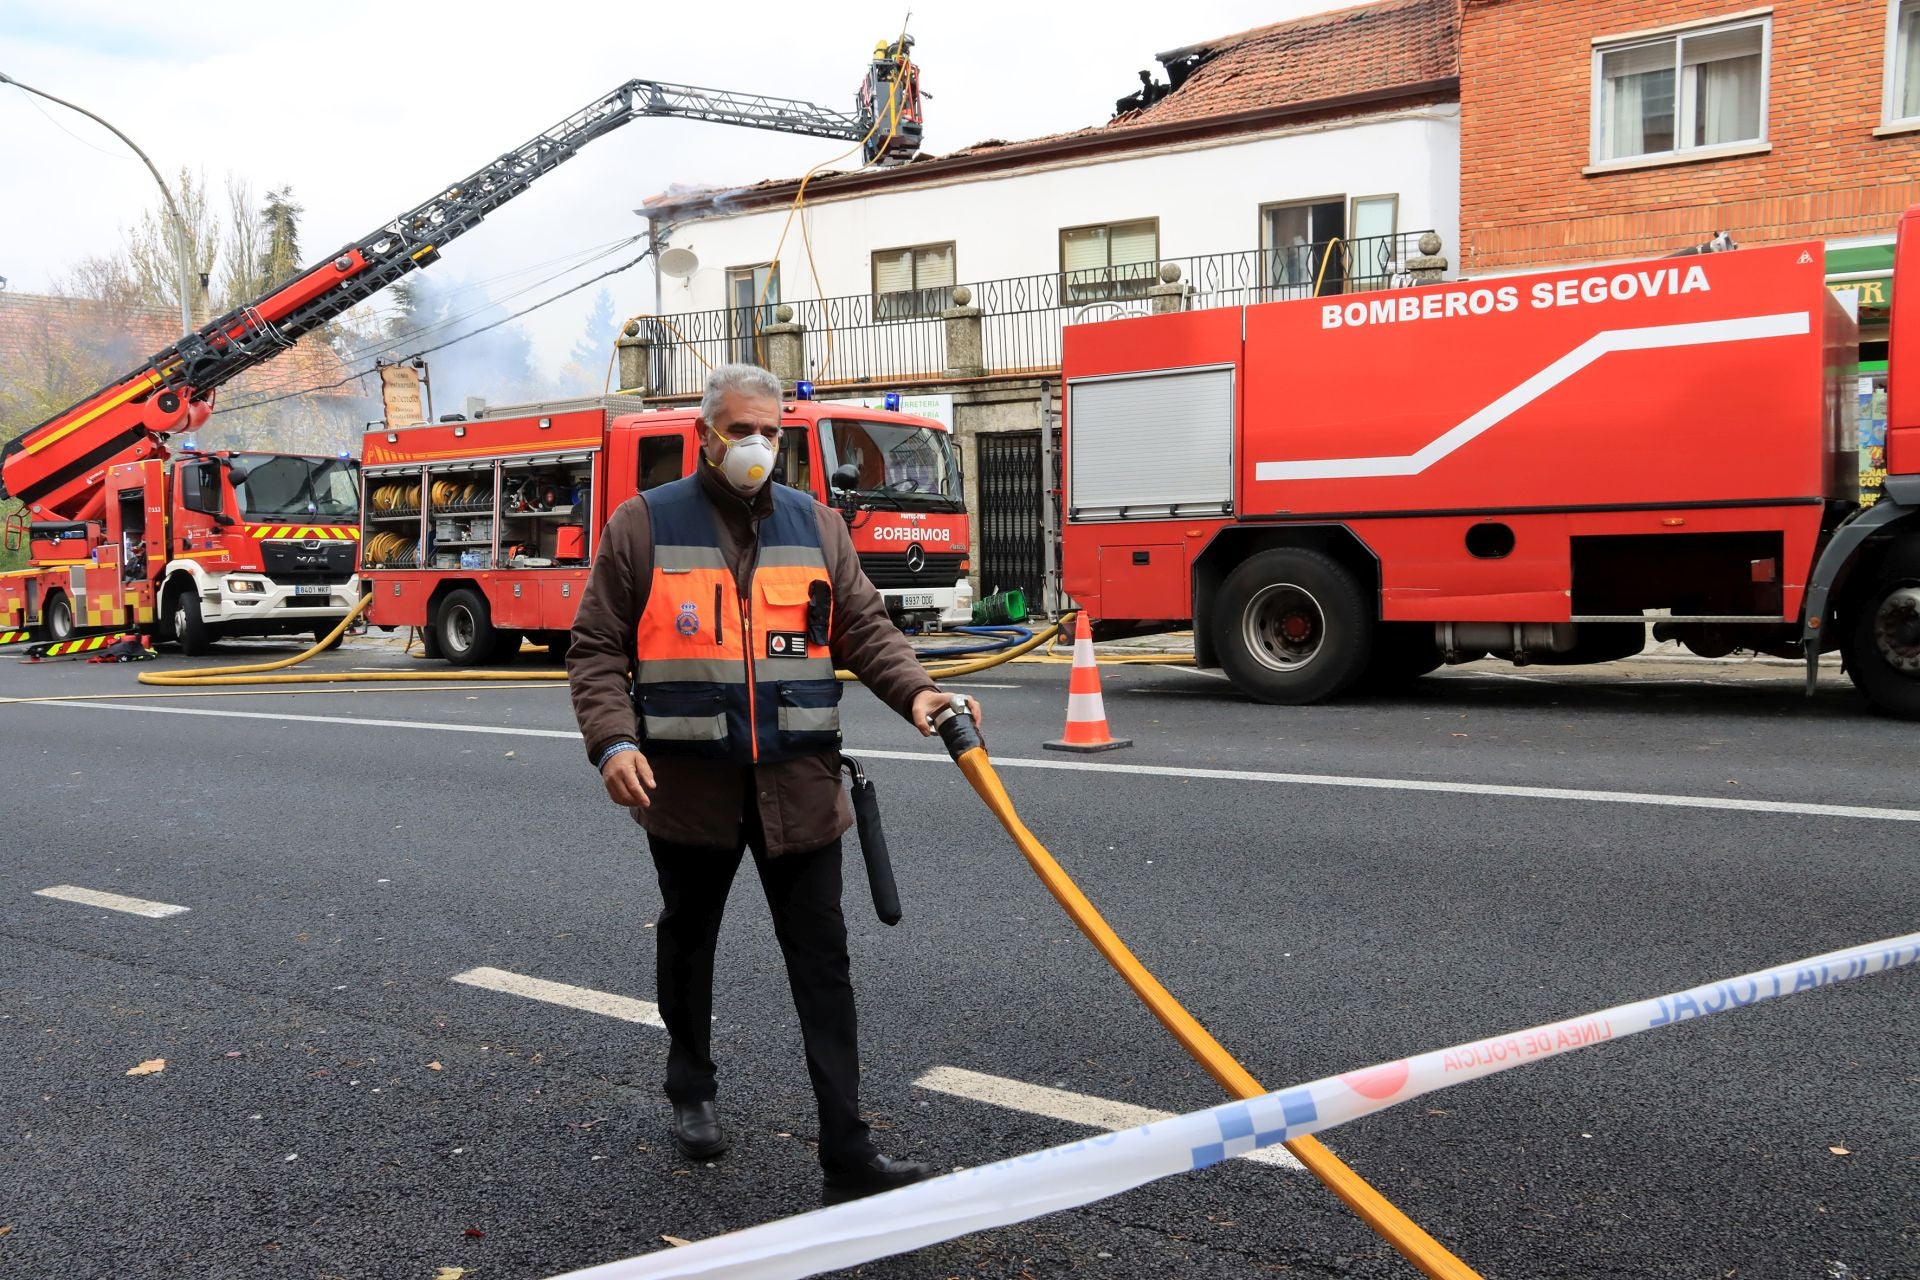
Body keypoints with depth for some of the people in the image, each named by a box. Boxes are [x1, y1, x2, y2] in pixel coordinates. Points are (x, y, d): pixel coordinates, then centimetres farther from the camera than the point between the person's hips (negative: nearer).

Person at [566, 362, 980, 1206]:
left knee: (822, 963, 0)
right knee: (688, 945, 18)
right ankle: (691, 1092, 43)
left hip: (798, 787, 1)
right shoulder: (643, 526, 0)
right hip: (688, 785, -1)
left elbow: (863, 627, 6)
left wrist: (912, 691, -12)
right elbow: (596, 649, 0)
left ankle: (847, 1155, 4)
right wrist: (613, 740, -15)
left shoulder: (815, 524, 7)